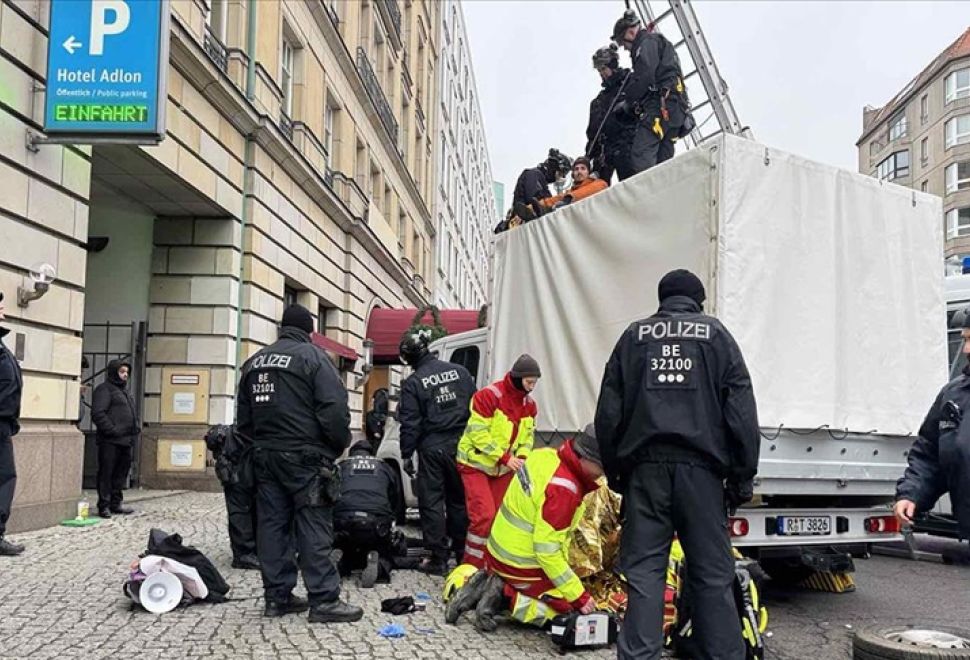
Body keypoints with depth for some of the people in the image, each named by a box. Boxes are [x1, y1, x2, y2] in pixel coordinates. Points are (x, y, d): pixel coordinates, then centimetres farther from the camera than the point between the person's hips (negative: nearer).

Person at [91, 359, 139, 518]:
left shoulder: (125, 391, 22)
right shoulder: (104, 389, -6)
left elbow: (132, 413, 29)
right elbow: (98, 414, -16)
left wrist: (137, 427, 12)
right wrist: (112, 430, -19)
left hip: (126, 440, 9)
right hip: (110, 441, -9)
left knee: (121, 472, 13)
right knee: (106, 472, -3)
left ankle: (116, 503, 21)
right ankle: (104, 506, 1)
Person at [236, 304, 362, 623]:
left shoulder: (254, 362, 14)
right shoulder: (313, 357, -8)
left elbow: (243, 419, 18)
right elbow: (335, 410, -16)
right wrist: (340, 445, -2)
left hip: (265, 456, 7)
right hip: (304, 457, -7)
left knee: (272, 525, 9)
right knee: (314, 528, -4)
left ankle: (277, 596, 15)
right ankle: (324, 600, -3)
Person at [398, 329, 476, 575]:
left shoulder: (413, 383, -9)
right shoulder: (459, 371, 2)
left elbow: (410, 424, -8)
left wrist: (406, 454, 1)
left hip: (431, 448, -4)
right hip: (461, 445, 4)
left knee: (432, 502, 5)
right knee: (459, 500, 16)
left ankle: (438, 559, 5)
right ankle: (462, 553, 23)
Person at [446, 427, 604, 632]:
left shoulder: (545, 455, -4)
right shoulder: (563, 489, -28)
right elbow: (547, 551, -27)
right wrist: (579, 597, -20)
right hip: (522, 567, -9)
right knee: (570, 609, -1)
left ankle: (484, 588, 10)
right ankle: (506, 599, -8)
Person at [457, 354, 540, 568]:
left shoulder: (529, 404, 2)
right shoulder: (489, 396, -21)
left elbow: (527, 436, 9)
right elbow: (478, 434, -24)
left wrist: (522, 457, -12)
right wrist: (505, 457, -25)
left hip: (504, 468, 7)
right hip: (477, 464, -7)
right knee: (483, 516, -15)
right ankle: (471, 567, -4)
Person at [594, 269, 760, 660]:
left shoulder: (634, 336, 12)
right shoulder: (716, 334, 8)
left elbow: (608, 411, 9)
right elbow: (742, 411, 2)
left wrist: (614, 470, 16)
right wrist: (743, 477, 5)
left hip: (645, 467, 1)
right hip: (700, 466, -1)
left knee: (643, 570, 4)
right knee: (712, 574, 6)